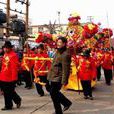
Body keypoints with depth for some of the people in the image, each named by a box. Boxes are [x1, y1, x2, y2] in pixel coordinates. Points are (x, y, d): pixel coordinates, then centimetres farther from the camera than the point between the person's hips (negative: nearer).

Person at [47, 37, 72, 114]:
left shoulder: (65, 54, -19)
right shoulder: (58, 52, 11)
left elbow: (66, 69, -22)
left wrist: (64, 81, -23)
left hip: (58, 78, -10)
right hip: (53, 76, 10)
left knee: (54, 94, 0)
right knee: (55, 93, 21)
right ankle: (67, 103, 38)